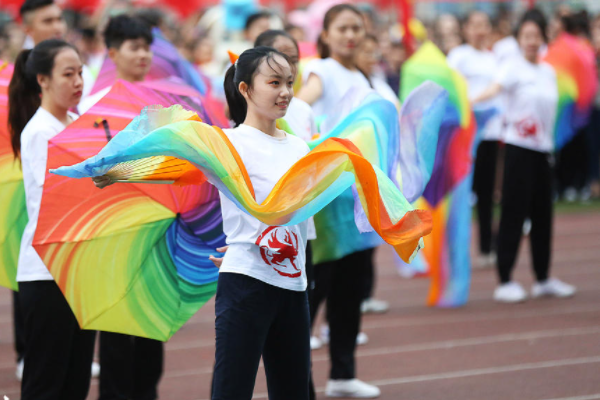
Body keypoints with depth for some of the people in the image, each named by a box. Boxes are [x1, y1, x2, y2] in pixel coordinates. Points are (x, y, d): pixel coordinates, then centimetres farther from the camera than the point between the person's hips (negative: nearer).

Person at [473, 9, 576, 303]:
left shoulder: (549, 72, 12)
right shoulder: (514, 68, -8)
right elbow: (495, 88, -28)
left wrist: (551, 144, 15)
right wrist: (471, 101, -47)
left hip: (543, 149, 6)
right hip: (518, 147, -6)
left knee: (542, 214, 11)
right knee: (513, 214, -5)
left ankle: (543, 279, 22)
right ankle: (505, 282, -1)